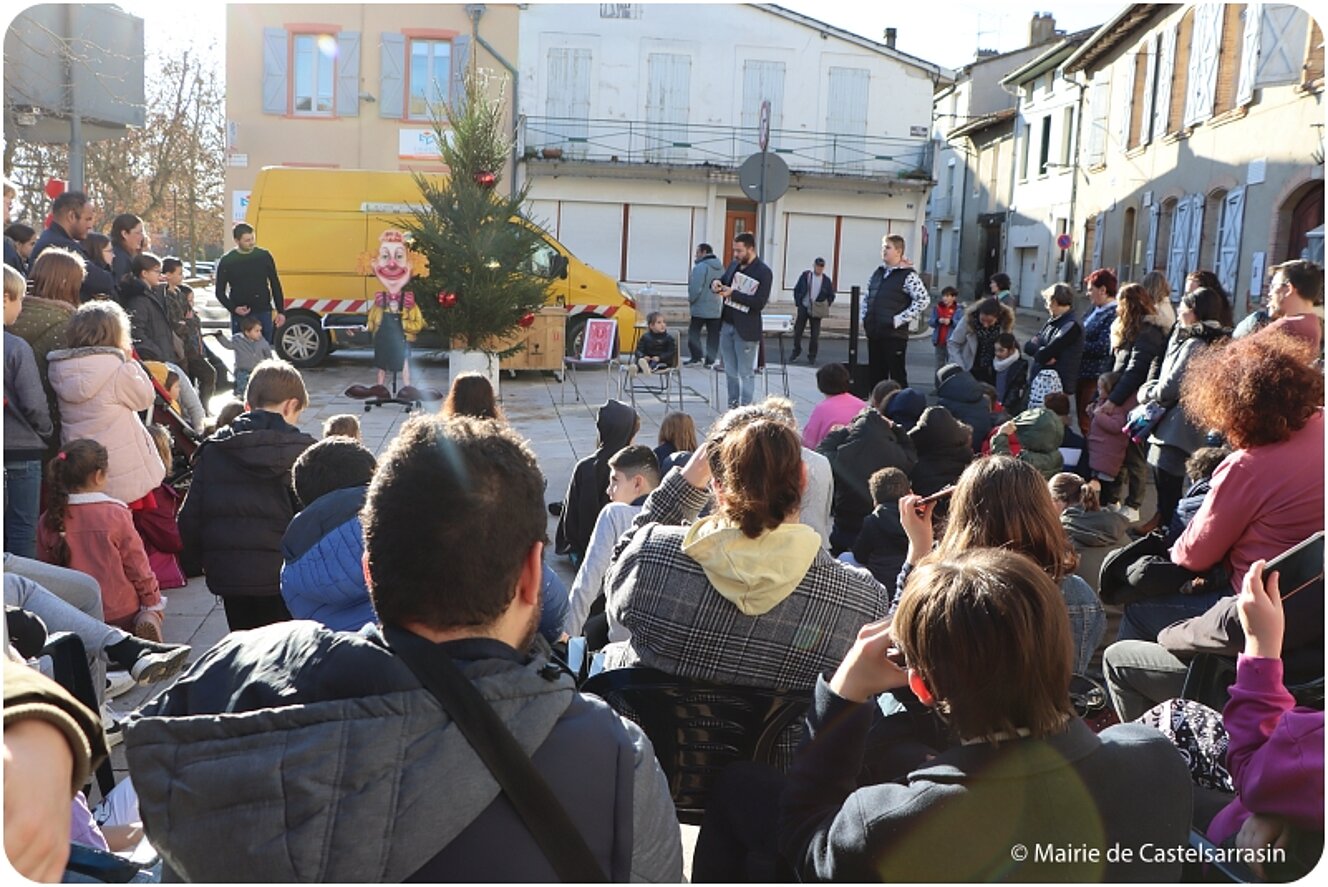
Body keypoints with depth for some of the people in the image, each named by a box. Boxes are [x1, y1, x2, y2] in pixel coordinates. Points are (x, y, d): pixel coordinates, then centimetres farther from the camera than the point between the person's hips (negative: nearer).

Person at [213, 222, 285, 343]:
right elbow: (220, 292, 4)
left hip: (264, 314, 1)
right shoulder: (226, 261, -1)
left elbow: (275, 285, 8)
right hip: (240, 316, -1)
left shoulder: (264, 256, 2)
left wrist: (281, 311, 3)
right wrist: (233, 308, -13)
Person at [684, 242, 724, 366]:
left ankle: (697, 357, -2)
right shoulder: (720, 267, 11)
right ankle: (710, 360, 8)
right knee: (713, 335, 7)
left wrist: (691, 300, -4)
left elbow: (696, 287, -17)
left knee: (693, 332, 3)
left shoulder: (701, 267, -14)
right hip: (717, 308, 7)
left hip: (701, 307, -7)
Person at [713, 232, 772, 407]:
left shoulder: (763, 272, -11)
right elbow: (724, 280, 22)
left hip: (745, 330, -7)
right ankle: (732, 406, 24)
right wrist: (716, 284, -2)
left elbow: (759, 302, -19)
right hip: (726, 325, 7)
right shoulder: (734, 265, 9)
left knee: (746, 373, -1)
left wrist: (733, 294, -22)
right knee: (730, 371, 14)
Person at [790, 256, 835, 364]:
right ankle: (795, 352, 23)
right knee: (797, 331, 7)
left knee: (815, 335, 2)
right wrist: (798, 303, -4)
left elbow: (831, 296, 8)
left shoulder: (827, 280, 0)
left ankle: (812, 356, 13)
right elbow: (796, 290, 3)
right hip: (803, 308, 0)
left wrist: (826, 306, -4)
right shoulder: (805, 275, -2)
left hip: (817, 311, 0)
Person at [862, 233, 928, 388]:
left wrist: (900, 319, -15)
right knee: (876, 375, 12)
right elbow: (867, 297, 26)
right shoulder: (878, 272, 15)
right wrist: (865, 317, 11)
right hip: (874, 333, 7)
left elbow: (923, 300, -13)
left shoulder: (908, 275, -6)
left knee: (897, 376, -3)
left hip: (894, 335, -7)